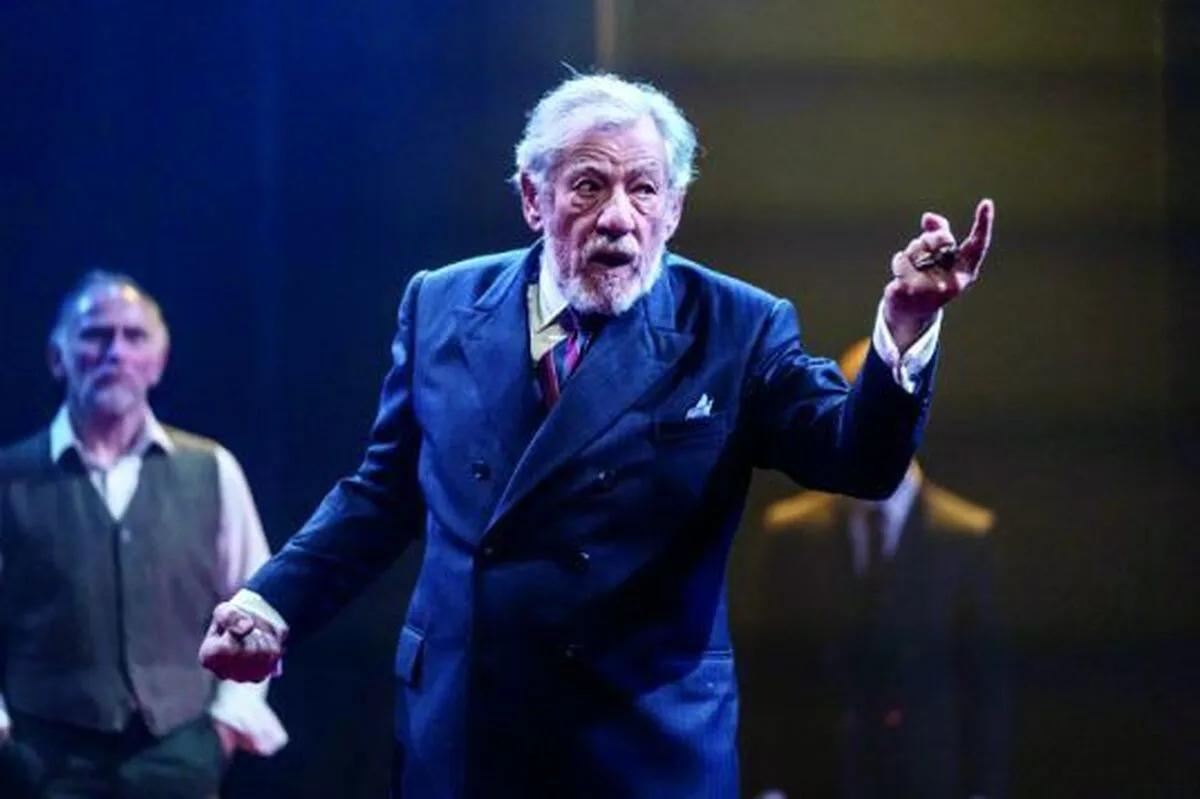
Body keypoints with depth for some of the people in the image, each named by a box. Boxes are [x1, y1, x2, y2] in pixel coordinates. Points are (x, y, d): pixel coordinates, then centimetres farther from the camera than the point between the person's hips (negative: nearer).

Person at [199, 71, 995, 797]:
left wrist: (904, 328, -30)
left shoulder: (736, 330, -2)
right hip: (455, 731, 2)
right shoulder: (442, 306, 5)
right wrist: (273, 601, 1)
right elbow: (384, 493, 12)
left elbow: (861, 459, -13)